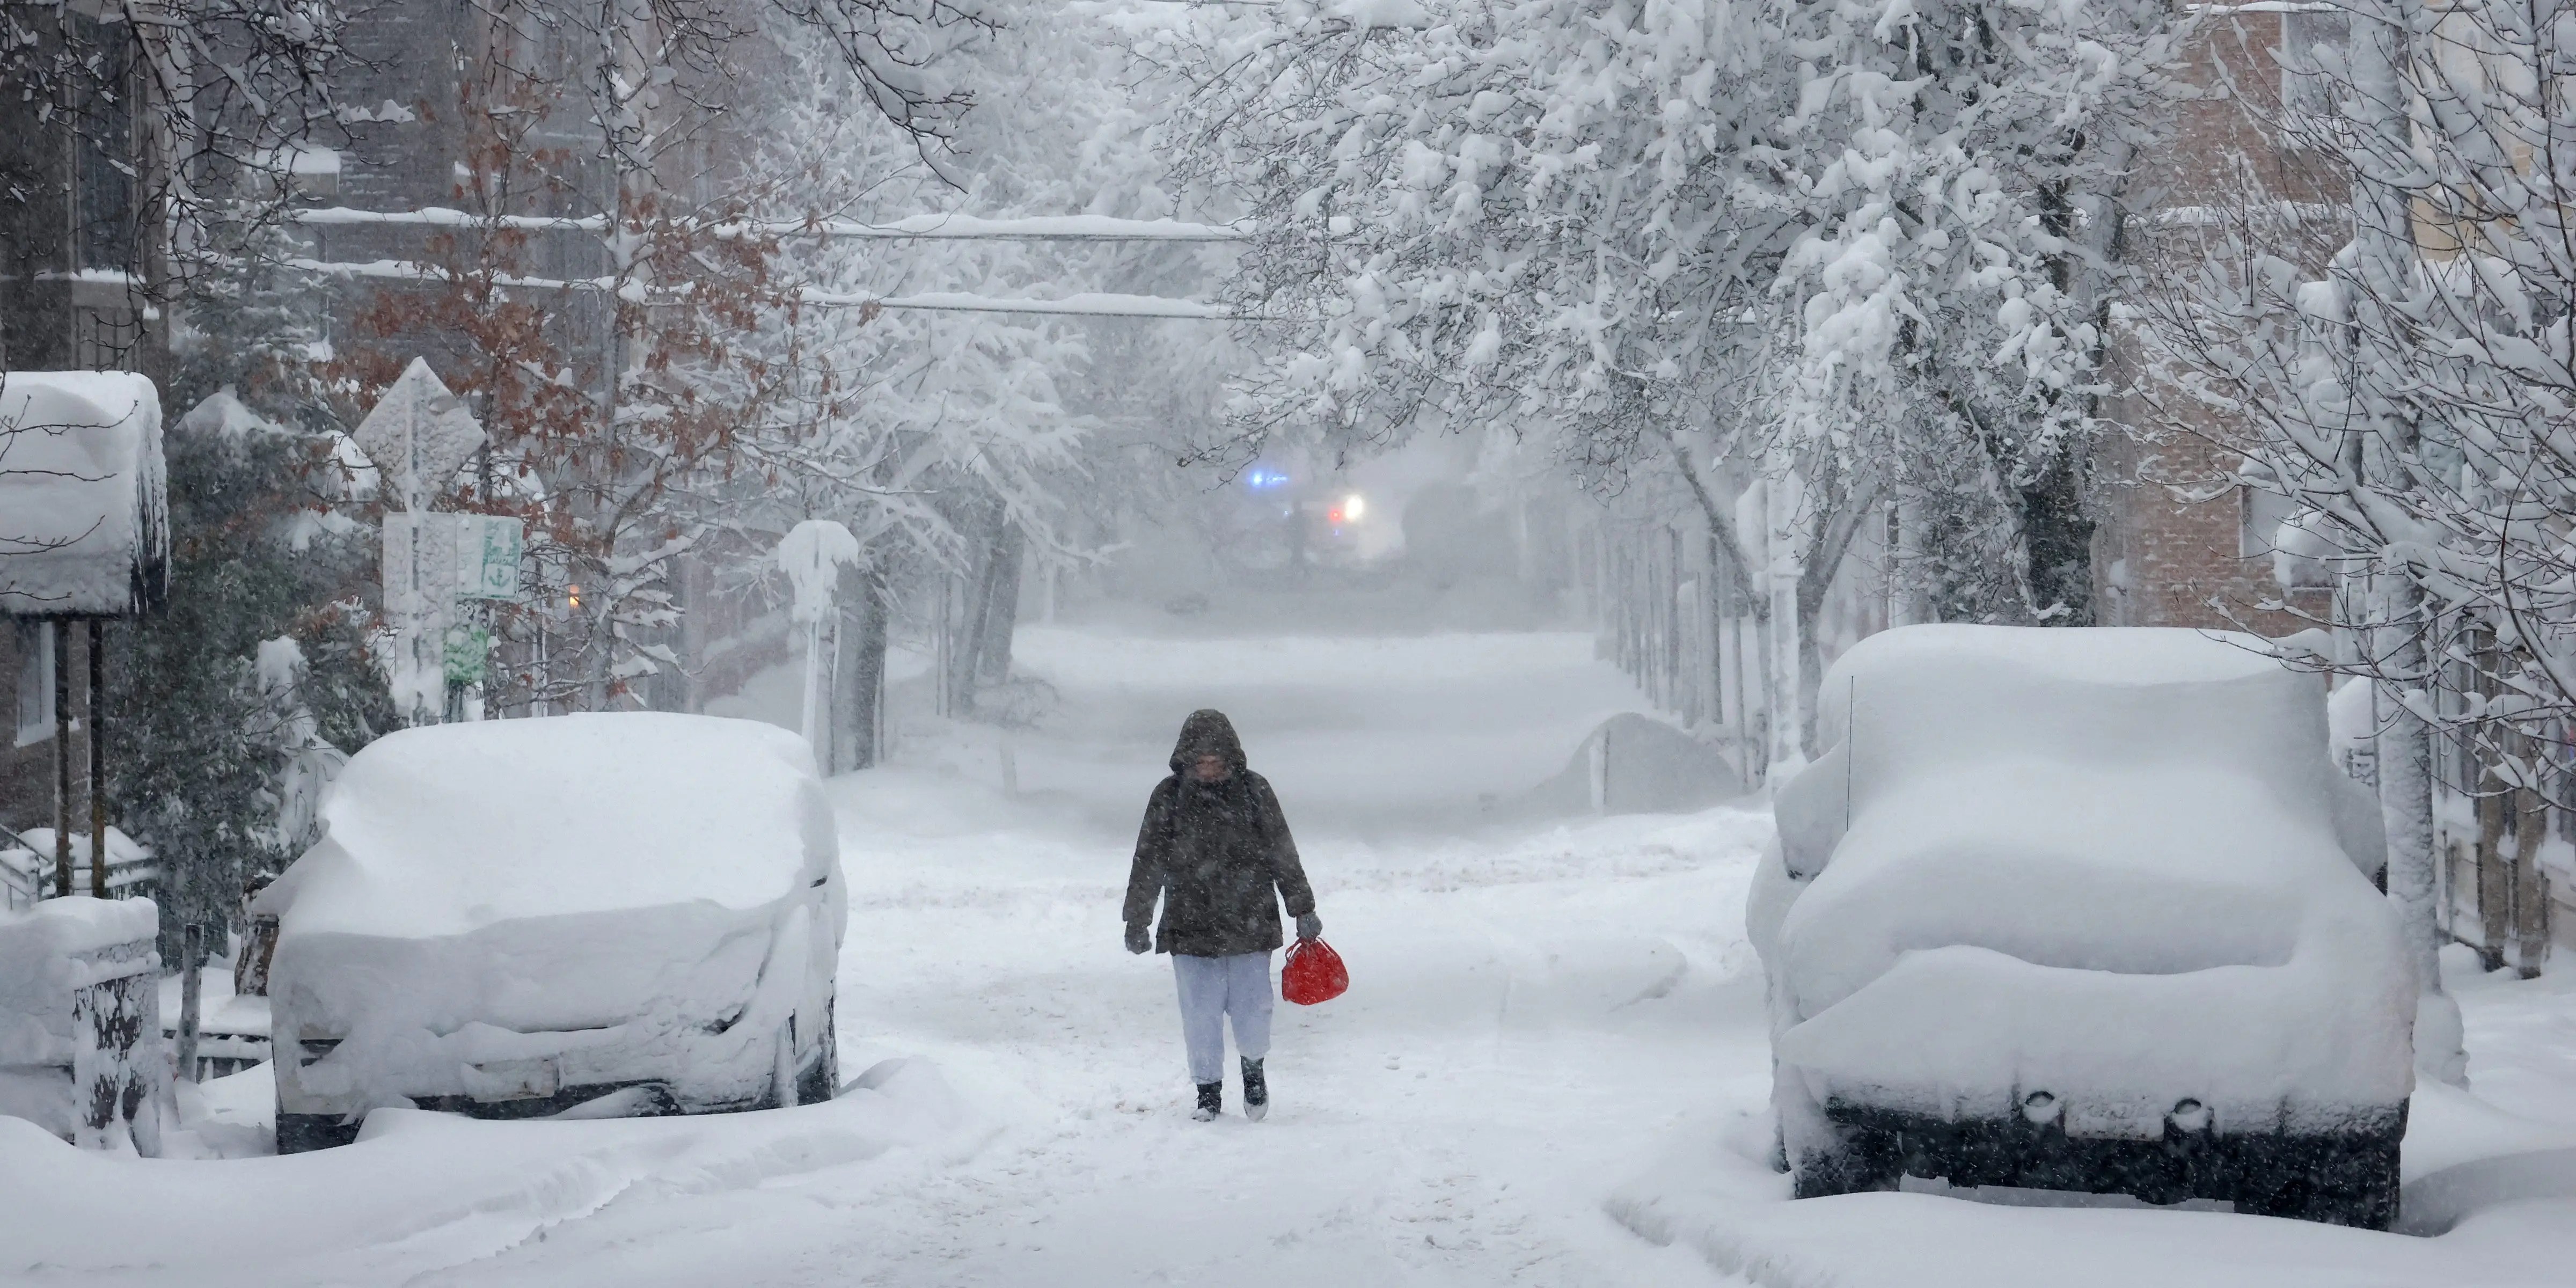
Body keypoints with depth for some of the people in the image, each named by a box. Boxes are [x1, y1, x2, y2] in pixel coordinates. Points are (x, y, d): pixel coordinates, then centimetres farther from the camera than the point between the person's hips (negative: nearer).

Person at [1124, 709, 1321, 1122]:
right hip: (1192, 928, 0)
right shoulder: (1170, 797, -1)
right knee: (1201, 1016, 3)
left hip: (1251, 927, 0)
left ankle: (1253, 1065, 31)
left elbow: (1283, 855, 6)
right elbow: (1148, 863, 5)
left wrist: (1303, 910, 8)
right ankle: (1208, 1091, 20)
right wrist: (1137, 921, 7)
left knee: (1252, 1011, 1)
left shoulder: (1253, 790, 0)